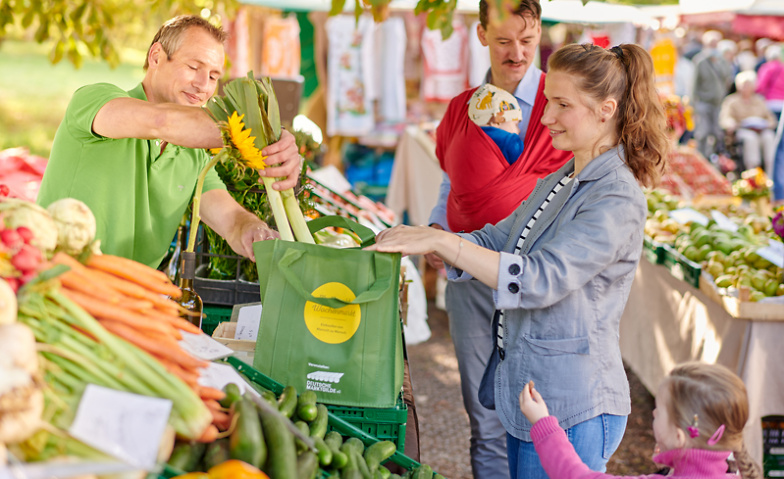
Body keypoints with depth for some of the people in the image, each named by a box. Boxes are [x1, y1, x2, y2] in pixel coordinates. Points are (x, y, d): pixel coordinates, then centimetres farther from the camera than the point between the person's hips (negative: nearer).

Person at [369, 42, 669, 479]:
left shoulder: (618, 200, -18)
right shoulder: (558, 182, 12)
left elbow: (541, 280, -27)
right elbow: (496, 241, 14)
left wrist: (441, 241, -28)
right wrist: (417, 240, -1)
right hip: (527, 394, 9)